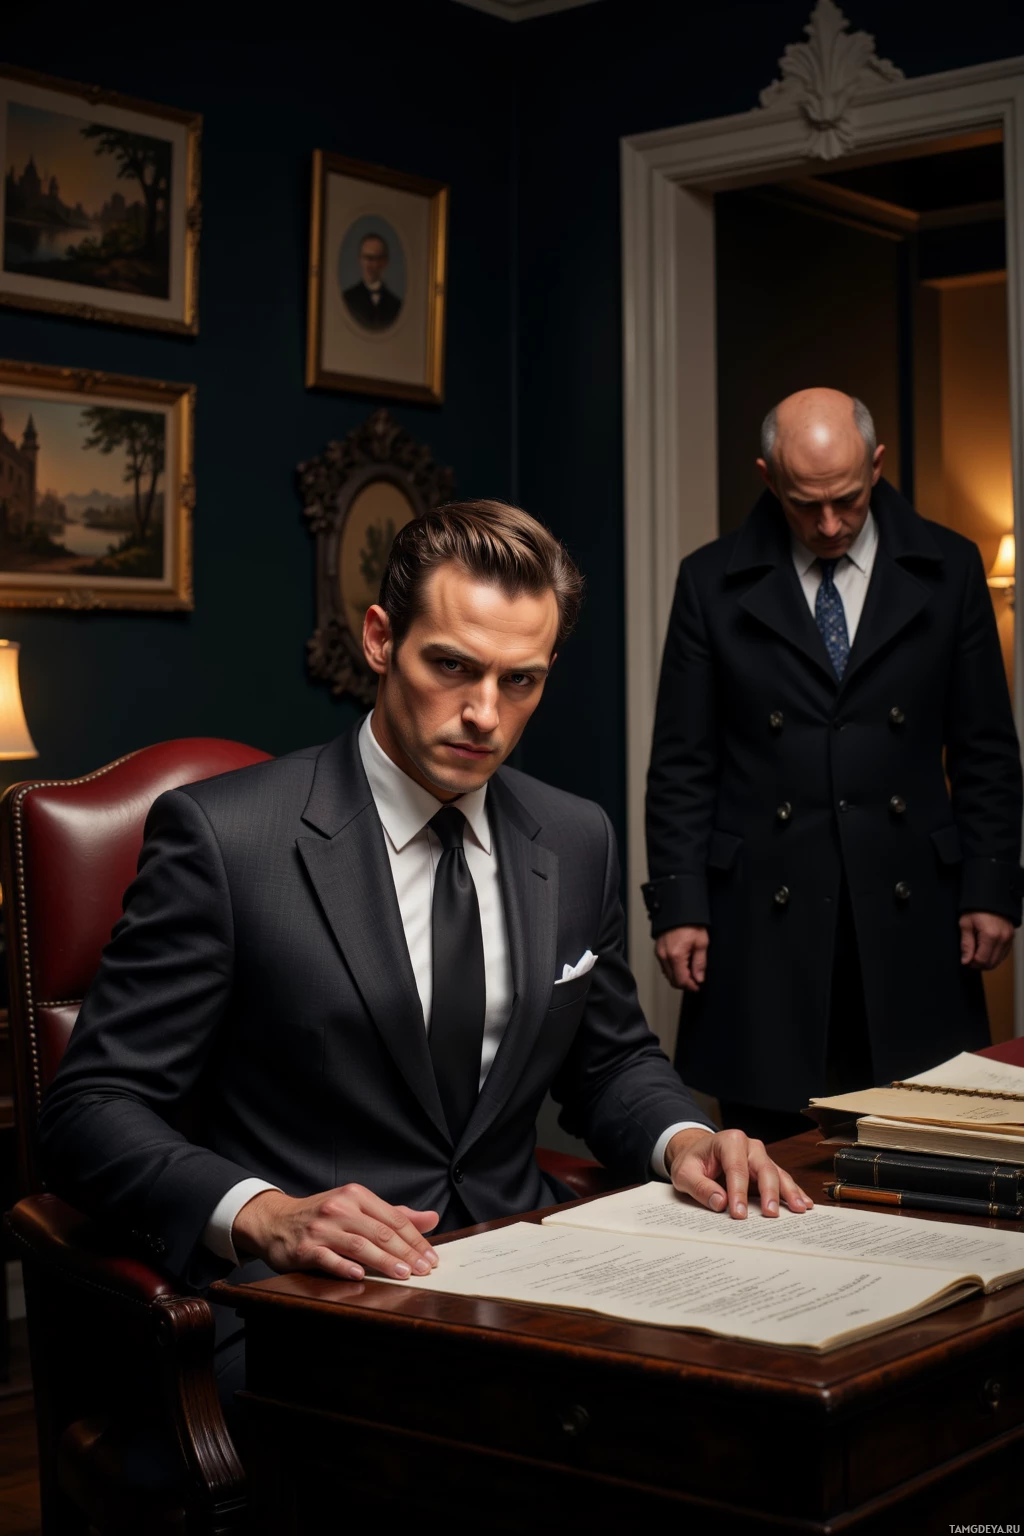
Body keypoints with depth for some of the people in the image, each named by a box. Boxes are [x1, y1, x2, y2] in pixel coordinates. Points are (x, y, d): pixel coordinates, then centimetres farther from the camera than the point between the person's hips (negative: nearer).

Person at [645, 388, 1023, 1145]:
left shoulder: (948, 569, 6)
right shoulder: (712, 582, 4)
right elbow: (682, 764, 4)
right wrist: (678, 904, -3)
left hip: (910, 915, 1)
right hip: (765, 919, -1)